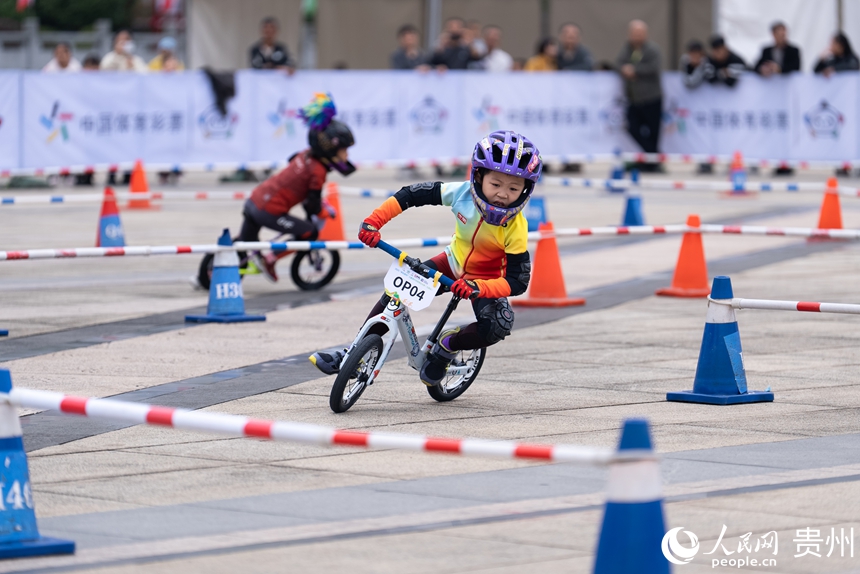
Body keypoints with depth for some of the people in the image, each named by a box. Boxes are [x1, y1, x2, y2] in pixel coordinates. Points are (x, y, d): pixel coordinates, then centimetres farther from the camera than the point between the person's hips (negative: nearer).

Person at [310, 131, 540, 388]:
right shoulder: (463, 193, -25)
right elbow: (411, 195, -16)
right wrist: (374, 222, -24)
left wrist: (476, 288, -45)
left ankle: (446, 347, -3)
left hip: (486, 279, -3)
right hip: (454, 262, 3)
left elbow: (518, 281, -30)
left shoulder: (516, 228, -30)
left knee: (497, 327, -31)